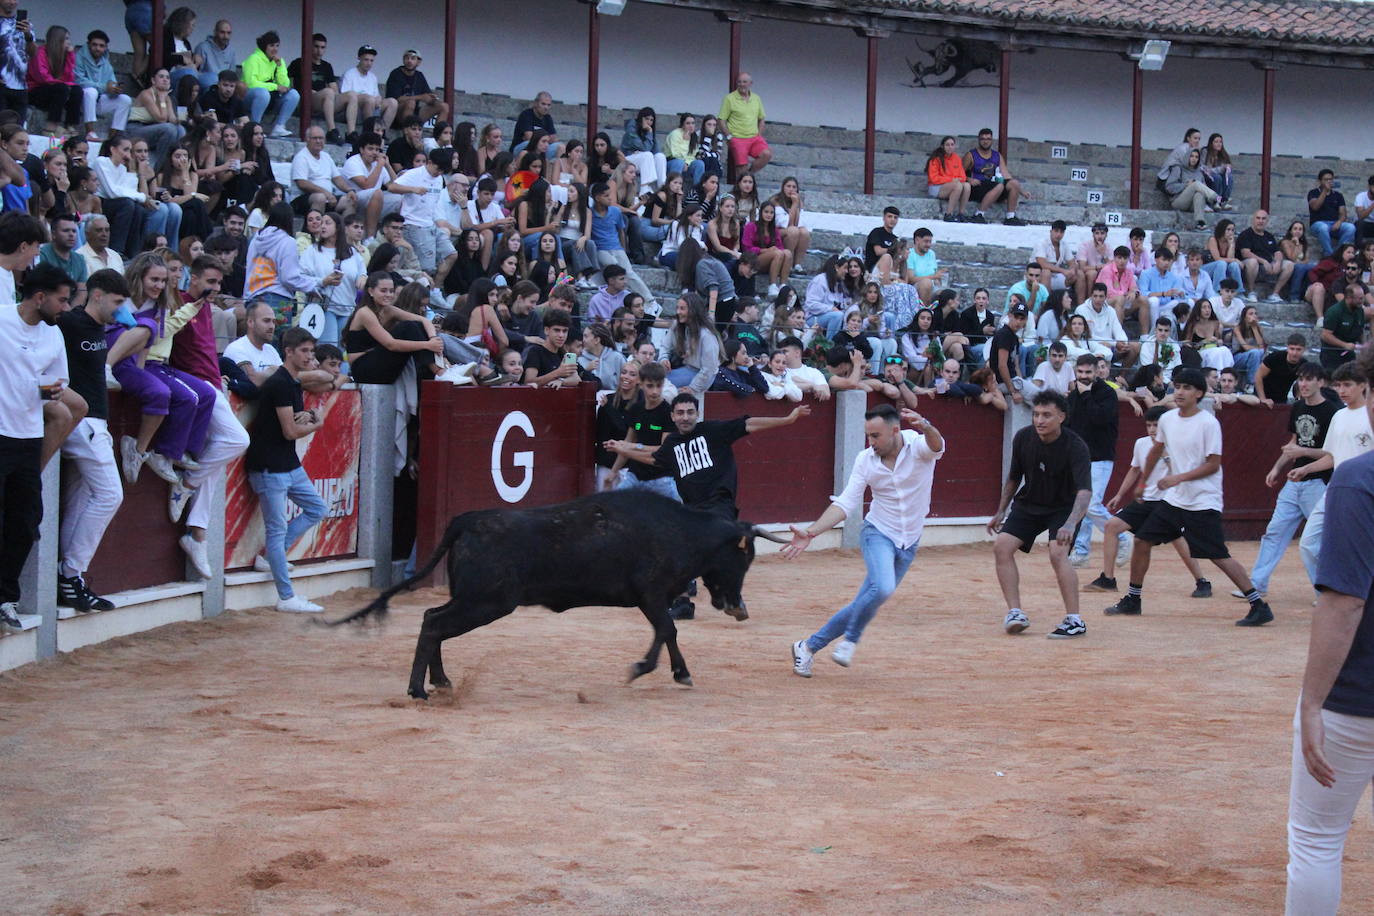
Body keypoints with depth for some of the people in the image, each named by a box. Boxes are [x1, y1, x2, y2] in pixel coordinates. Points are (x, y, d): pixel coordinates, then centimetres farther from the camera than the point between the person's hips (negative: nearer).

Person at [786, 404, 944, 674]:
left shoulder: (918, 445, -13)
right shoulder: (866, 460, -6)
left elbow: (937, 446, -37)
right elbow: (845, 504, -7)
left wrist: (925, 427, -62)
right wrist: (811, 533, -19)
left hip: (908, 544, 1)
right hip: (877, 533, -1)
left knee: (865, 604, 5)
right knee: (882, 588, -30)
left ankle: (808, 646, 20)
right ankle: (850, 640, -7)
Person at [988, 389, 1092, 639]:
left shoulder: (1075, 447, -26)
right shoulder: (1023, 438, -12)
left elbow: (1085, 490, -37)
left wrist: (1070, 524, -53)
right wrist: (1001, 511, 9)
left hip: (1064, 507, -5)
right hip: (1029, 503, 5)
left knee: (1058, 553, -26)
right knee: (1002, 547, -12)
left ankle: (1075, 621, -18)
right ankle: (1016, 613, -6)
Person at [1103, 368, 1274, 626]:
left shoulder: (1208, 423, -14)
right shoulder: (1167, 419, 5)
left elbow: (1213, 465, -15)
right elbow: (1156, 451, 23)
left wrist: (1178, 478, -21)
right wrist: (1142, 482, 30)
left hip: (1204, 503, -7)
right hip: (1173, 499, 7)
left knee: (1219, 556, -11)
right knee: (1142, 541, 6)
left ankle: (1259, 606, -5)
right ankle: (1132, 600, 20)